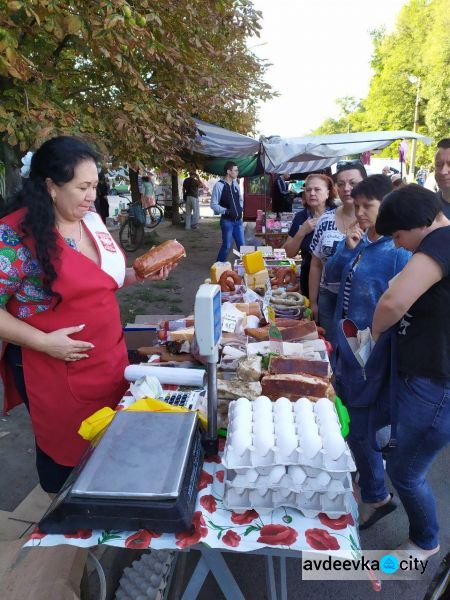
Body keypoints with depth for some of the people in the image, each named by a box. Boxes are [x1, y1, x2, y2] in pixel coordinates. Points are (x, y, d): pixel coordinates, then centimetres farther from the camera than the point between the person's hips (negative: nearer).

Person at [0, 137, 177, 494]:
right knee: (64, 450, 14)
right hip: (55, 369, -6)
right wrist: (44, 342, -24)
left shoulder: (92, 220, 3)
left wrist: (142, 274, 0)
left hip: (110, 357, 7)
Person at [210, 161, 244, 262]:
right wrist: (226, 211, -23)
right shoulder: (219, 185, -12)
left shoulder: (235, 184, 8)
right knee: (227, 246, 1)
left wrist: (241, 208, 4)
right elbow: (213, 205, -12)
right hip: (227, 221, -6)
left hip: (238, 220, 6)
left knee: (242, 245, 9)